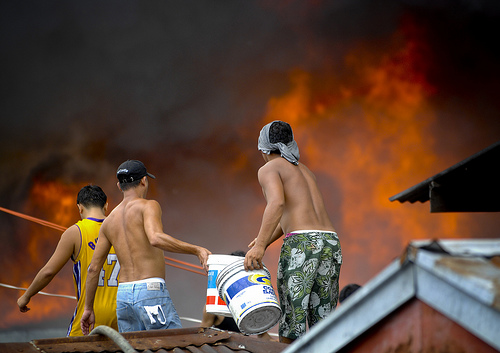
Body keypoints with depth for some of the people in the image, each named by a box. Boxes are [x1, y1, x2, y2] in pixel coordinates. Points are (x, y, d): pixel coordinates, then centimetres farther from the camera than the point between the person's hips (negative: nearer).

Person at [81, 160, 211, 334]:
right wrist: (197, 250, -23)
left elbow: (93, 268, 17)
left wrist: (88, 308, 24)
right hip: (151, 292, -7)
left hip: (123, 295, 7)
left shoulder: (109, 220, 17)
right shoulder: (148, 206, -2)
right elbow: (156, 238, -24)